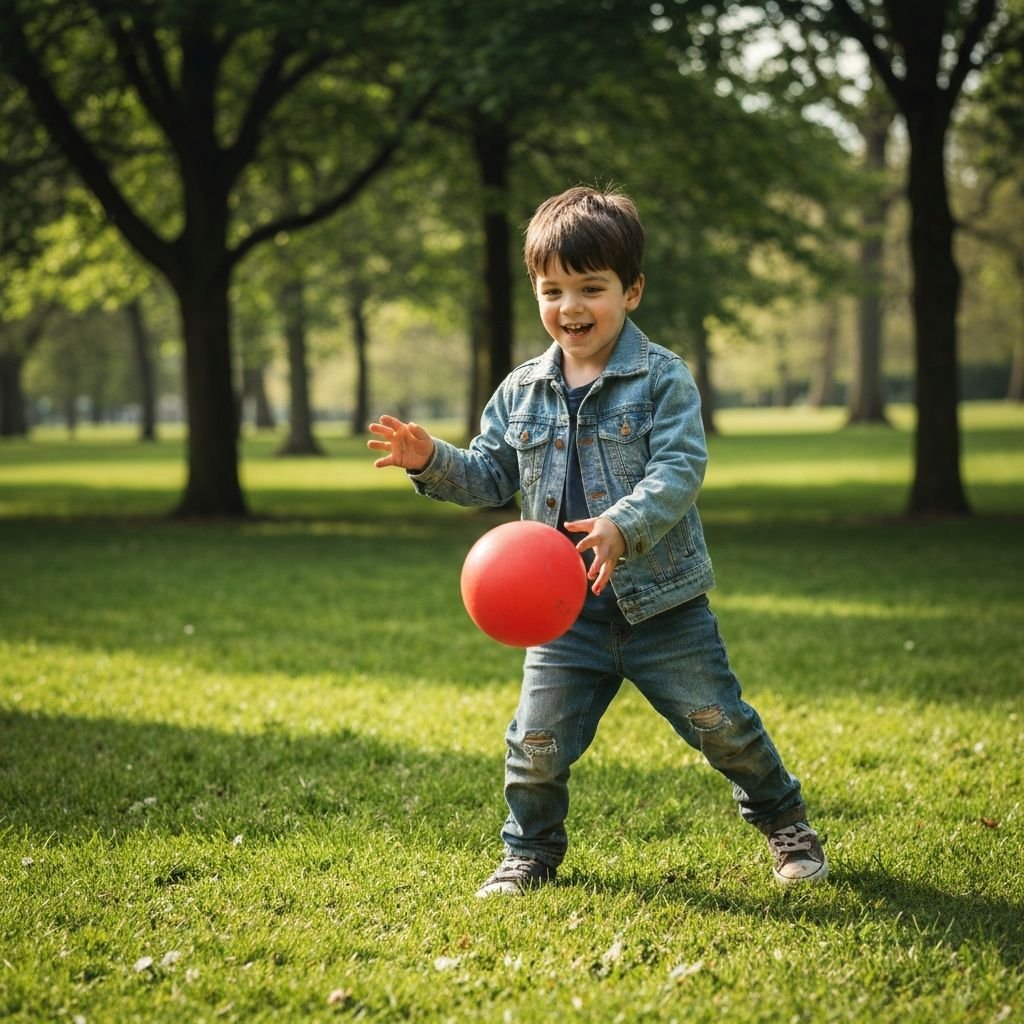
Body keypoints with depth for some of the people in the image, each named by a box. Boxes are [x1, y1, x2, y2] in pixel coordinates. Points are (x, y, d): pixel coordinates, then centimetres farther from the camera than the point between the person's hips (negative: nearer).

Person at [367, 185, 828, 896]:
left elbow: (679, 471, -20)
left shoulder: (664, 379, -9)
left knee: (723, 726, 7)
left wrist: (621, 526, -36)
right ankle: (531, 852, 26)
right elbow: (490, 476, 12)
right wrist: (432, 463, -6)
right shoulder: (521, 393, 5)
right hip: (565, 612, 3)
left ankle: (785, 823, 32)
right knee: (537, 744, 1)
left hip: (663, 603, -3)